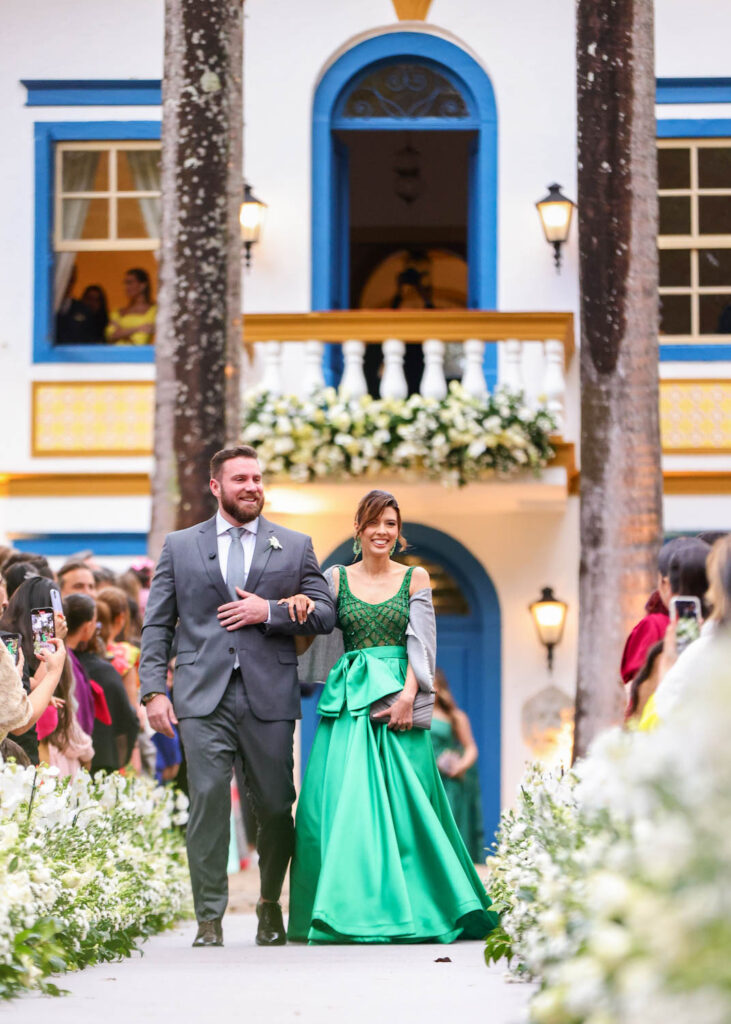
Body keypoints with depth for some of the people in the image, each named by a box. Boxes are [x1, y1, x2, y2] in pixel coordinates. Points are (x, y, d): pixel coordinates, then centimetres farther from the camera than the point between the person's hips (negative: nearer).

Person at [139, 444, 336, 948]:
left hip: (269, 698, 1)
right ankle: (210, 919, -5)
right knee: (208, 801, -9)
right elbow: (158, 624, 10)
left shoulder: (295, 546, 12)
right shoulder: (180, 547, 12)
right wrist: (154, 689, -1)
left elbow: (324, 614, 8)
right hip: (203, 698, -1)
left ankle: (271, 905, 25)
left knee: (275, 807, 3)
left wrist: (269, 611, -7)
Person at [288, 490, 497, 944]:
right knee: (346, 801, -7)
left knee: (402, 802, -4)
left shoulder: (416, 578, 9)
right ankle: (351, 911, -4)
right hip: (349, 702, 1)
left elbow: (421, 643, 2)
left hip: (399, 697, 0)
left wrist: (407, 696, -11)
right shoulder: (338, 578, 11)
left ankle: (409, 910, 4)